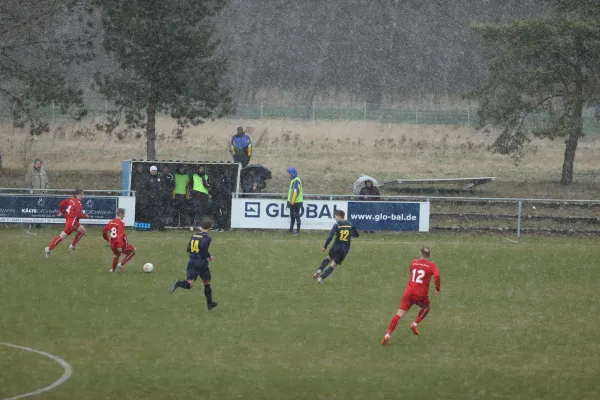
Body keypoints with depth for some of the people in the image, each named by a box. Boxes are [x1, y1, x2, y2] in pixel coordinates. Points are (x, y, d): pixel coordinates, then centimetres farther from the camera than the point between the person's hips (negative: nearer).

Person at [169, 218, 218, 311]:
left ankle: (178, 283, -35)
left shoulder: (194, 235, 11)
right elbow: (203, 246, -27)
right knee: (207, 284, 17)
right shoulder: (207, 237, -8)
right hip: (202, 263, -4)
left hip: (192, 262, 4)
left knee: (189, 284, -3)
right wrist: (209, 257, -10)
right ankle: (209, 304, 25)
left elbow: (189, 249, 15)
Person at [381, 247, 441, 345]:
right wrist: (437, 289, -3)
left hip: (409, 292, 2)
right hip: (421, 295, -2)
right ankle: (415, 324, 14)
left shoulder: (414, 263, 13)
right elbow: (436, 276, -16)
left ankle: (388, 335, -18)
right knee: (426, 308, 31)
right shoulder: (432, 266, 2)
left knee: (399, 314, -4)